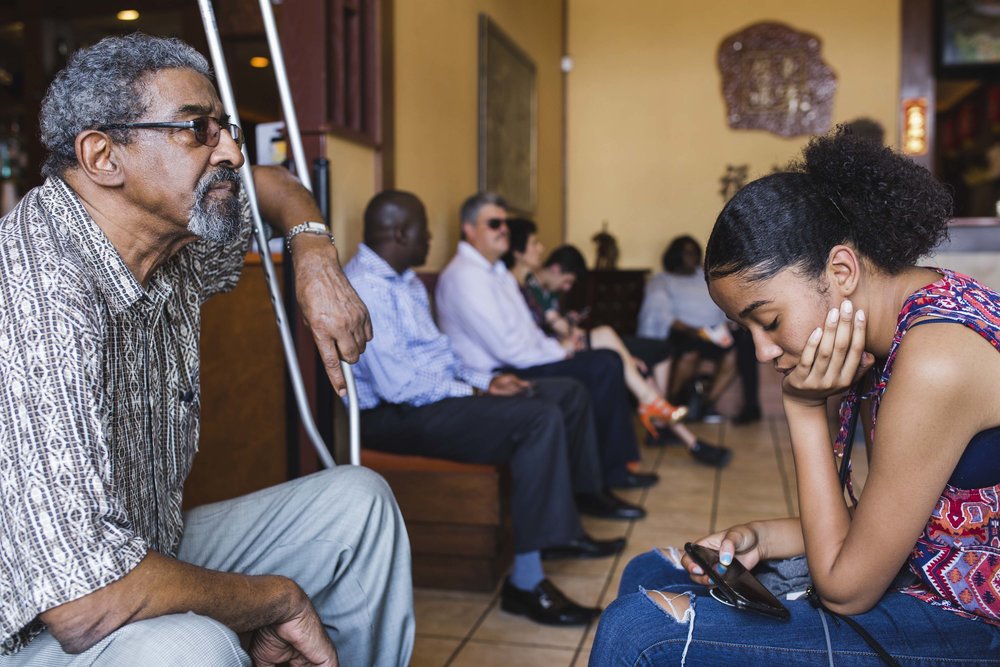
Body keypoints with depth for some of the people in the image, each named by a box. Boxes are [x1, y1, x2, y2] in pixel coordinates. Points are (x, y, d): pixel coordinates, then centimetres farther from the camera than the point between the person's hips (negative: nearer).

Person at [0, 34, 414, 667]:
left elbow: (273, 185, 18)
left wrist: (316, 257, -5)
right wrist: (278, 598, -20)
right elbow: (84, 601, -37)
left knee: (357, 498, 7)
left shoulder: (175, 237, -5)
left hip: (154, 549, 9)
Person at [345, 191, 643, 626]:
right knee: (539, 418, -28)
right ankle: (526, 581, -25)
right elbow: (399, 386, -24)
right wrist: (475, 392, -15)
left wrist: (484, 380, 4)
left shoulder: (407, 282, 15)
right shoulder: (365, 288, -19)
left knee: (569, 393, 8)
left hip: (440, 390, 10)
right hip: (396, 415, -10)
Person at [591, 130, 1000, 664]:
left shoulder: (935, 362, -28)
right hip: (913, 577, 9)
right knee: (650, 574, 13)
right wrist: (761, 538, -3)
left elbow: (845, 590, -19)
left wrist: (805, 409, -18)